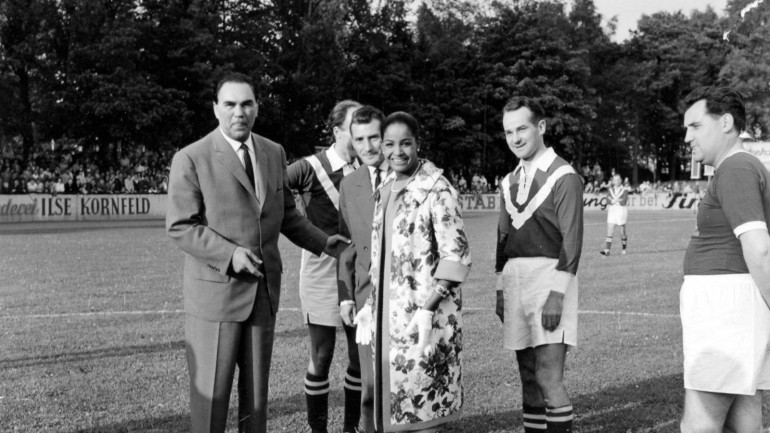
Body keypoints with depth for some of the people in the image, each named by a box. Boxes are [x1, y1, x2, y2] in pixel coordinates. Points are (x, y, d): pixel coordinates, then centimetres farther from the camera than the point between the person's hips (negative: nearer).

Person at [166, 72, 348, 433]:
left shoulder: (274, 153, 9)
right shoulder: (191, 159, -7)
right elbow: (179, 227, -10)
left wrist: (322, 242, 9)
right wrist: (229, 255, -21)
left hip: (264, 291, 5)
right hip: (215, 292, -5)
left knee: (256, 390, 11)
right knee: (211, 392, 0)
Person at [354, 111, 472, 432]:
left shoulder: (436, 188, -10)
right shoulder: (384, 190, 12)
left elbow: (456, 256, -15)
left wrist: (428, 308, -19)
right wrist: (371, 306, 13)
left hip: (423, 309, -7)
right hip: (388, 312, 7)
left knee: (420, 397, -3)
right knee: (392, 392, 10)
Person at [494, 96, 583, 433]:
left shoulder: (564, 177, -7)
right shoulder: (510, 181, 15)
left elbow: (571, 239, -13)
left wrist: (556, 293, -19)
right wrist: (501, 290, 13)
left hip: (549, 276, -7)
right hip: (515, 280, 7)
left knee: (548, 377, -12)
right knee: (529, 377, 10)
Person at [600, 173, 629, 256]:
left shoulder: (624, 190, -3)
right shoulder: (610, 189, 9)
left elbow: (624, 202, -14)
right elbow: (608, 199, -5)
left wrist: (613, 201, -8)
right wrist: (618, 200, -16)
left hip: (621, 211, -3)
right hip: (612, 212, 3)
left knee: (622, 232, 5)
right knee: (609, 232, -7)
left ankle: (624, 249, 25)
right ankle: (607, 250, -15)